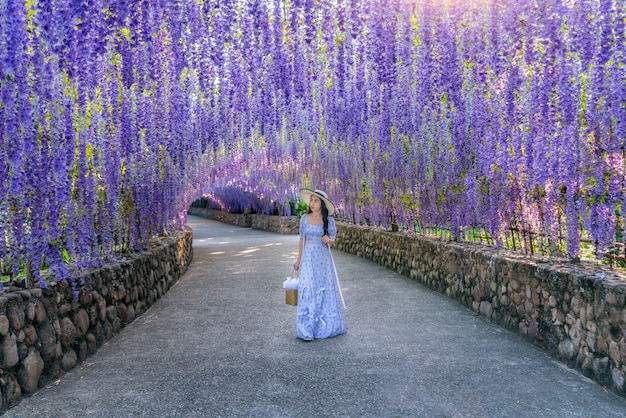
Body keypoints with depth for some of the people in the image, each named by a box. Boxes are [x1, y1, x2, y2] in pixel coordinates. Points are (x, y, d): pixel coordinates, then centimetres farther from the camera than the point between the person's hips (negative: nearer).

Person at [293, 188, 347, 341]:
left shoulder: (329, 220, -2)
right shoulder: (305, 218, 0)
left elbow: (333, 239, 5)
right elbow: (302, 240, 8)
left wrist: (329, 240, -19)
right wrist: (299, 259, 10)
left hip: (324, 259, 1)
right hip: (309, 258, 0)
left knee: (325, 290, 7)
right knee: (308, 290, -7)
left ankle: (325, 325, 24)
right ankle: (307, 329, -3)